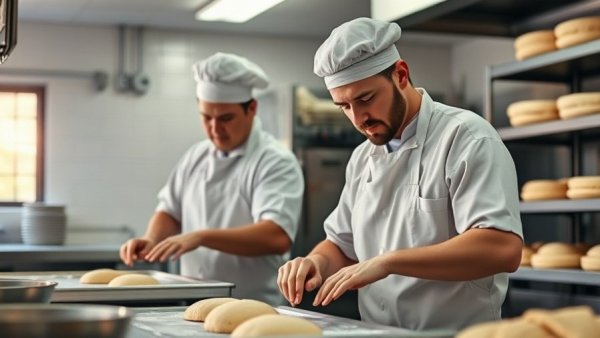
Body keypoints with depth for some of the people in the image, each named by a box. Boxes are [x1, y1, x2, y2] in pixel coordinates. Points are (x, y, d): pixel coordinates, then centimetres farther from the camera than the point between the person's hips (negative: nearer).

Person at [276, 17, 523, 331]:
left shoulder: (466, 137, -9)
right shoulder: (362, 158, 13)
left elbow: (502, 248, -21)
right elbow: (341, 246, 21)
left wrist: (387, 262, -24)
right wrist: (316, 263, -1)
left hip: (455, 331, -6)